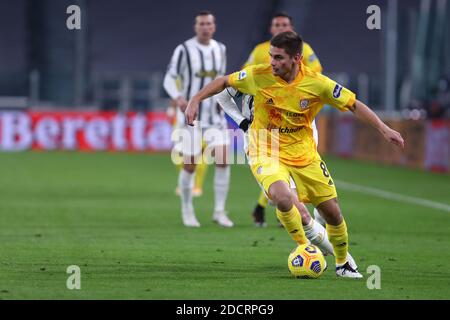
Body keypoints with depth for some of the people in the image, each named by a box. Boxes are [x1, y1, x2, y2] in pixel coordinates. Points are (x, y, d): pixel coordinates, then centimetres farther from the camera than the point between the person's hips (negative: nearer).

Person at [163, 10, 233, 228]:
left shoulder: (220, 50, 7)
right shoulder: (184, 50, -8)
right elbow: (169, 79, -6)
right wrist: (178, 98, -24)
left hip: (215, 114, 4)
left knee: (223, 160, -10)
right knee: (190, 165, -2)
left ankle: (219, 211, -1)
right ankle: (187, 211, 18)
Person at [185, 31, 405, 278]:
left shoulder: (316, 84, -16)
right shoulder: (259, 76, -16)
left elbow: (354, 105, -8)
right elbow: (224, 82, 0)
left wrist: (384, 129, -14)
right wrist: (195, 101, -8)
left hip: (303, 154, 2)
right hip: (266, 153, -2)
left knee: (332, 212, 4)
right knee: (283, 198, -31)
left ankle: (343, 263, 31)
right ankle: (304, 247, -4)